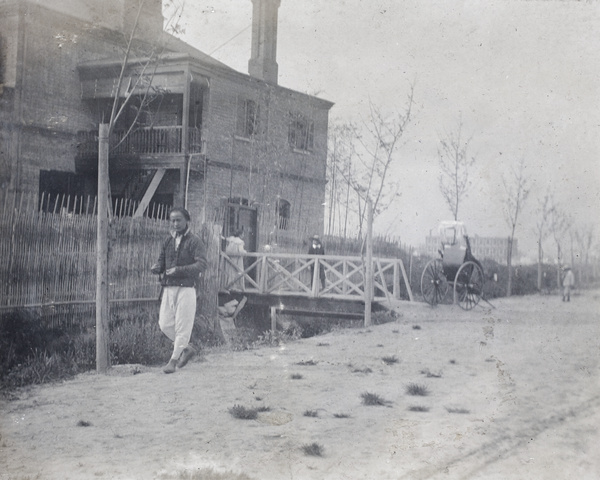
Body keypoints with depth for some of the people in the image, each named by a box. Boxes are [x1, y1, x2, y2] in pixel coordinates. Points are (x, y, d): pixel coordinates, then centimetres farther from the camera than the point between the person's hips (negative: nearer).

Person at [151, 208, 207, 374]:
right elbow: (161, 261, 18)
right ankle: (187, 348, 25)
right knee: (165, 324, 5)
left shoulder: (194, 242, -6)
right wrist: (156, 268, -7)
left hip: (186, 287, -6)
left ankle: (174, 359, 8)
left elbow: (202, 264, -17)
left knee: (182, 325, -2)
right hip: (168, 287, 6)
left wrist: (179, 270, -27)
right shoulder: (168, 241, 13)